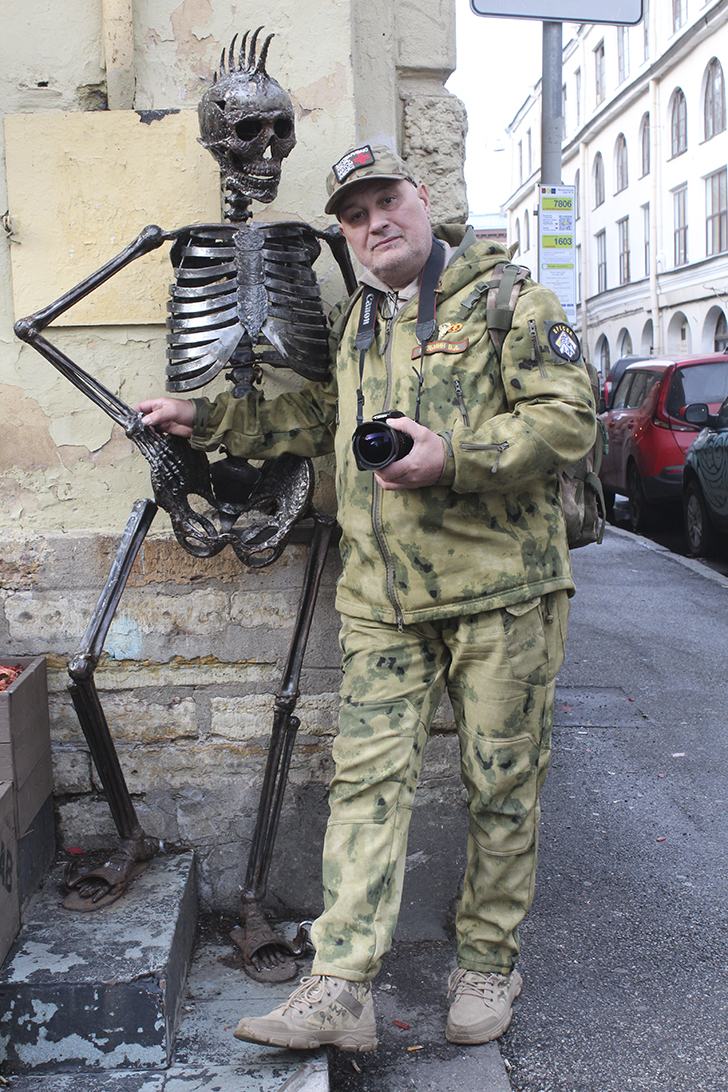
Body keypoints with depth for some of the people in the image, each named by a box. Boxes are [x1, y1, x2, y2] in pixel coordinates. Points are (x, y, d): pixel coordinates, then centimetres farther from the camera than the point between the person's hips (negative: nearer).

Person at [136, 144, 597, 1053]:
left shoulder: (506, 298, -1)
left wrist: (454, 458, -22)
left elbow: (568, 417, -9)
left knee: (500, 783, 6)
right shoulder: (352, 323, 18)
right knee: (367, 777, -1)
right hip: (382, 600, 5)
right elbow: (316, 418, 30)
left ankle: (488, 963, 24)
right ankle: (341, 989, 3)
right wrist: (206, 419, 23)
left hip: (500, 587, -4)